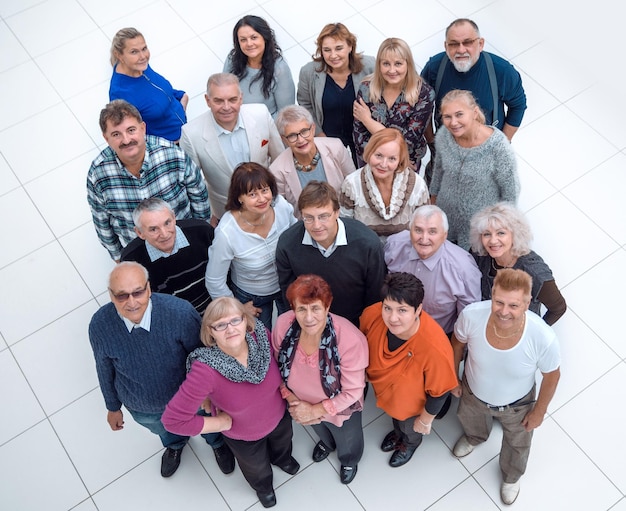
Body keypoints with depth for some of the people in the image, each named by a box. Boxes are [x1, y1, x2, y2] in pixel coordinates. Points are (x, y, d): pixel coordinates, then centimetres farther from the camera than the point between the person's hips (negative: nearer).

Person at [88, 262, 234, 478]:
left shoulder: (180, 312, -38)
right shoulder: (100, 325, -30)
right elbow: (105, 370, -9)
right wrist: (113, 407, 5)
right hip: (142, 409, 2)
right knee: (166, 432, 36)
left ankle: (218, 443, 68)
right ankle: (175, 445, 73)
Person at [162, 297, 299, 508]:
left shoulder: (261, 336, -31)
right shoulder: (206, 370, -44)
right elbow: (173, 419, -39)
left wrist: (284, 387, -14)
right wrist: (221, 423, -28)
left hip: (279, 415, 3)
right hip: (243, 435, -3)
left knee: (283, 442, 38)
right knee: (257, 467, 31)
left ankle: (281, 458, 76)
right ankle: (262, 485, 69)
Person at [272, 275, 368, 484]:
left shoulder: (350, 339, -42)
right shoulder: (283, 325, -31)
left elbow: (353, 391, -28)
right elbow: (277, 366, -10)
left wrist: (315, 411, -23)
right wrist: (290, 398, -17)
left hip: (341, 408, -3)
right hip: (303, 402, 3)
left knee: (347, 443, 31)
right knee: (319, 428, 38)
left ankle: (349, 461, 68)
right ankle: (326, 442, 75)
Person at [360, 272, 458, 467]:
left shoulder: (435, 348, -46)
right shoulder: (372, 314, -34)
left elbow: (439, 391, -25)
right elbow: (362, 343, -9)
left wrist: (426, 420, -9)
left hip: (411, 400, -3)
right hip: (384, 387, 3)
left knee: (409, 425, 32)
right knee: (394, 415, 37)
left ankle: (412, 442, 68)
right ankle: (398, 432, 72)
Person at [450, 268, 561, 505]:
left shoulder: (544, 338, -42)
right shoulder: (471, 315, -38)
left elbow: (551, 376, -18)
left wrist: (539, 411, -4)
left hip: (516, 406, -1)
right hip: (473, 394, 1)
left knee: (517, 445, 33)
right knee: (470, 422, 37)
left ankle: (511, 477, 69)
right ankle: (474, 438, 76)